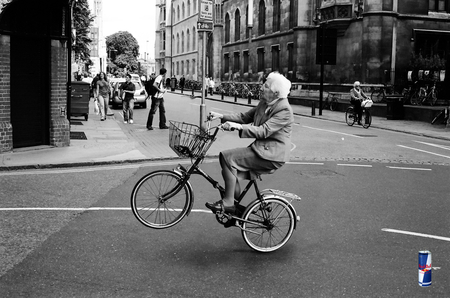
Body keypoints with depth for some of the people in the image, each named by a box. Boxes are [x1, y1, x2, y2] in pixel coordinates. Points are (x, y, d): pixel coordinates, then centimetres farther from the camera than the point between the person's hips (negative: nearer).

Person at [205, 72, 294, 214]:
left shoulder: (284, 110, -18)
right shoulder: (264, 102, 10)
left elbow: (264, 131, -27)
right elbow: (246, 116, 14)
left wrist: (239, 127, -33)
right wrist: (222, 117, 3)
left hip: (271, 154, -9)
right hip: (261, 148, 9)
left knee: (227, 157, -18)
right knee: (231, 171, 2)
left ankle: (228, 203, -11)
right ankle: (237, 208, 15)